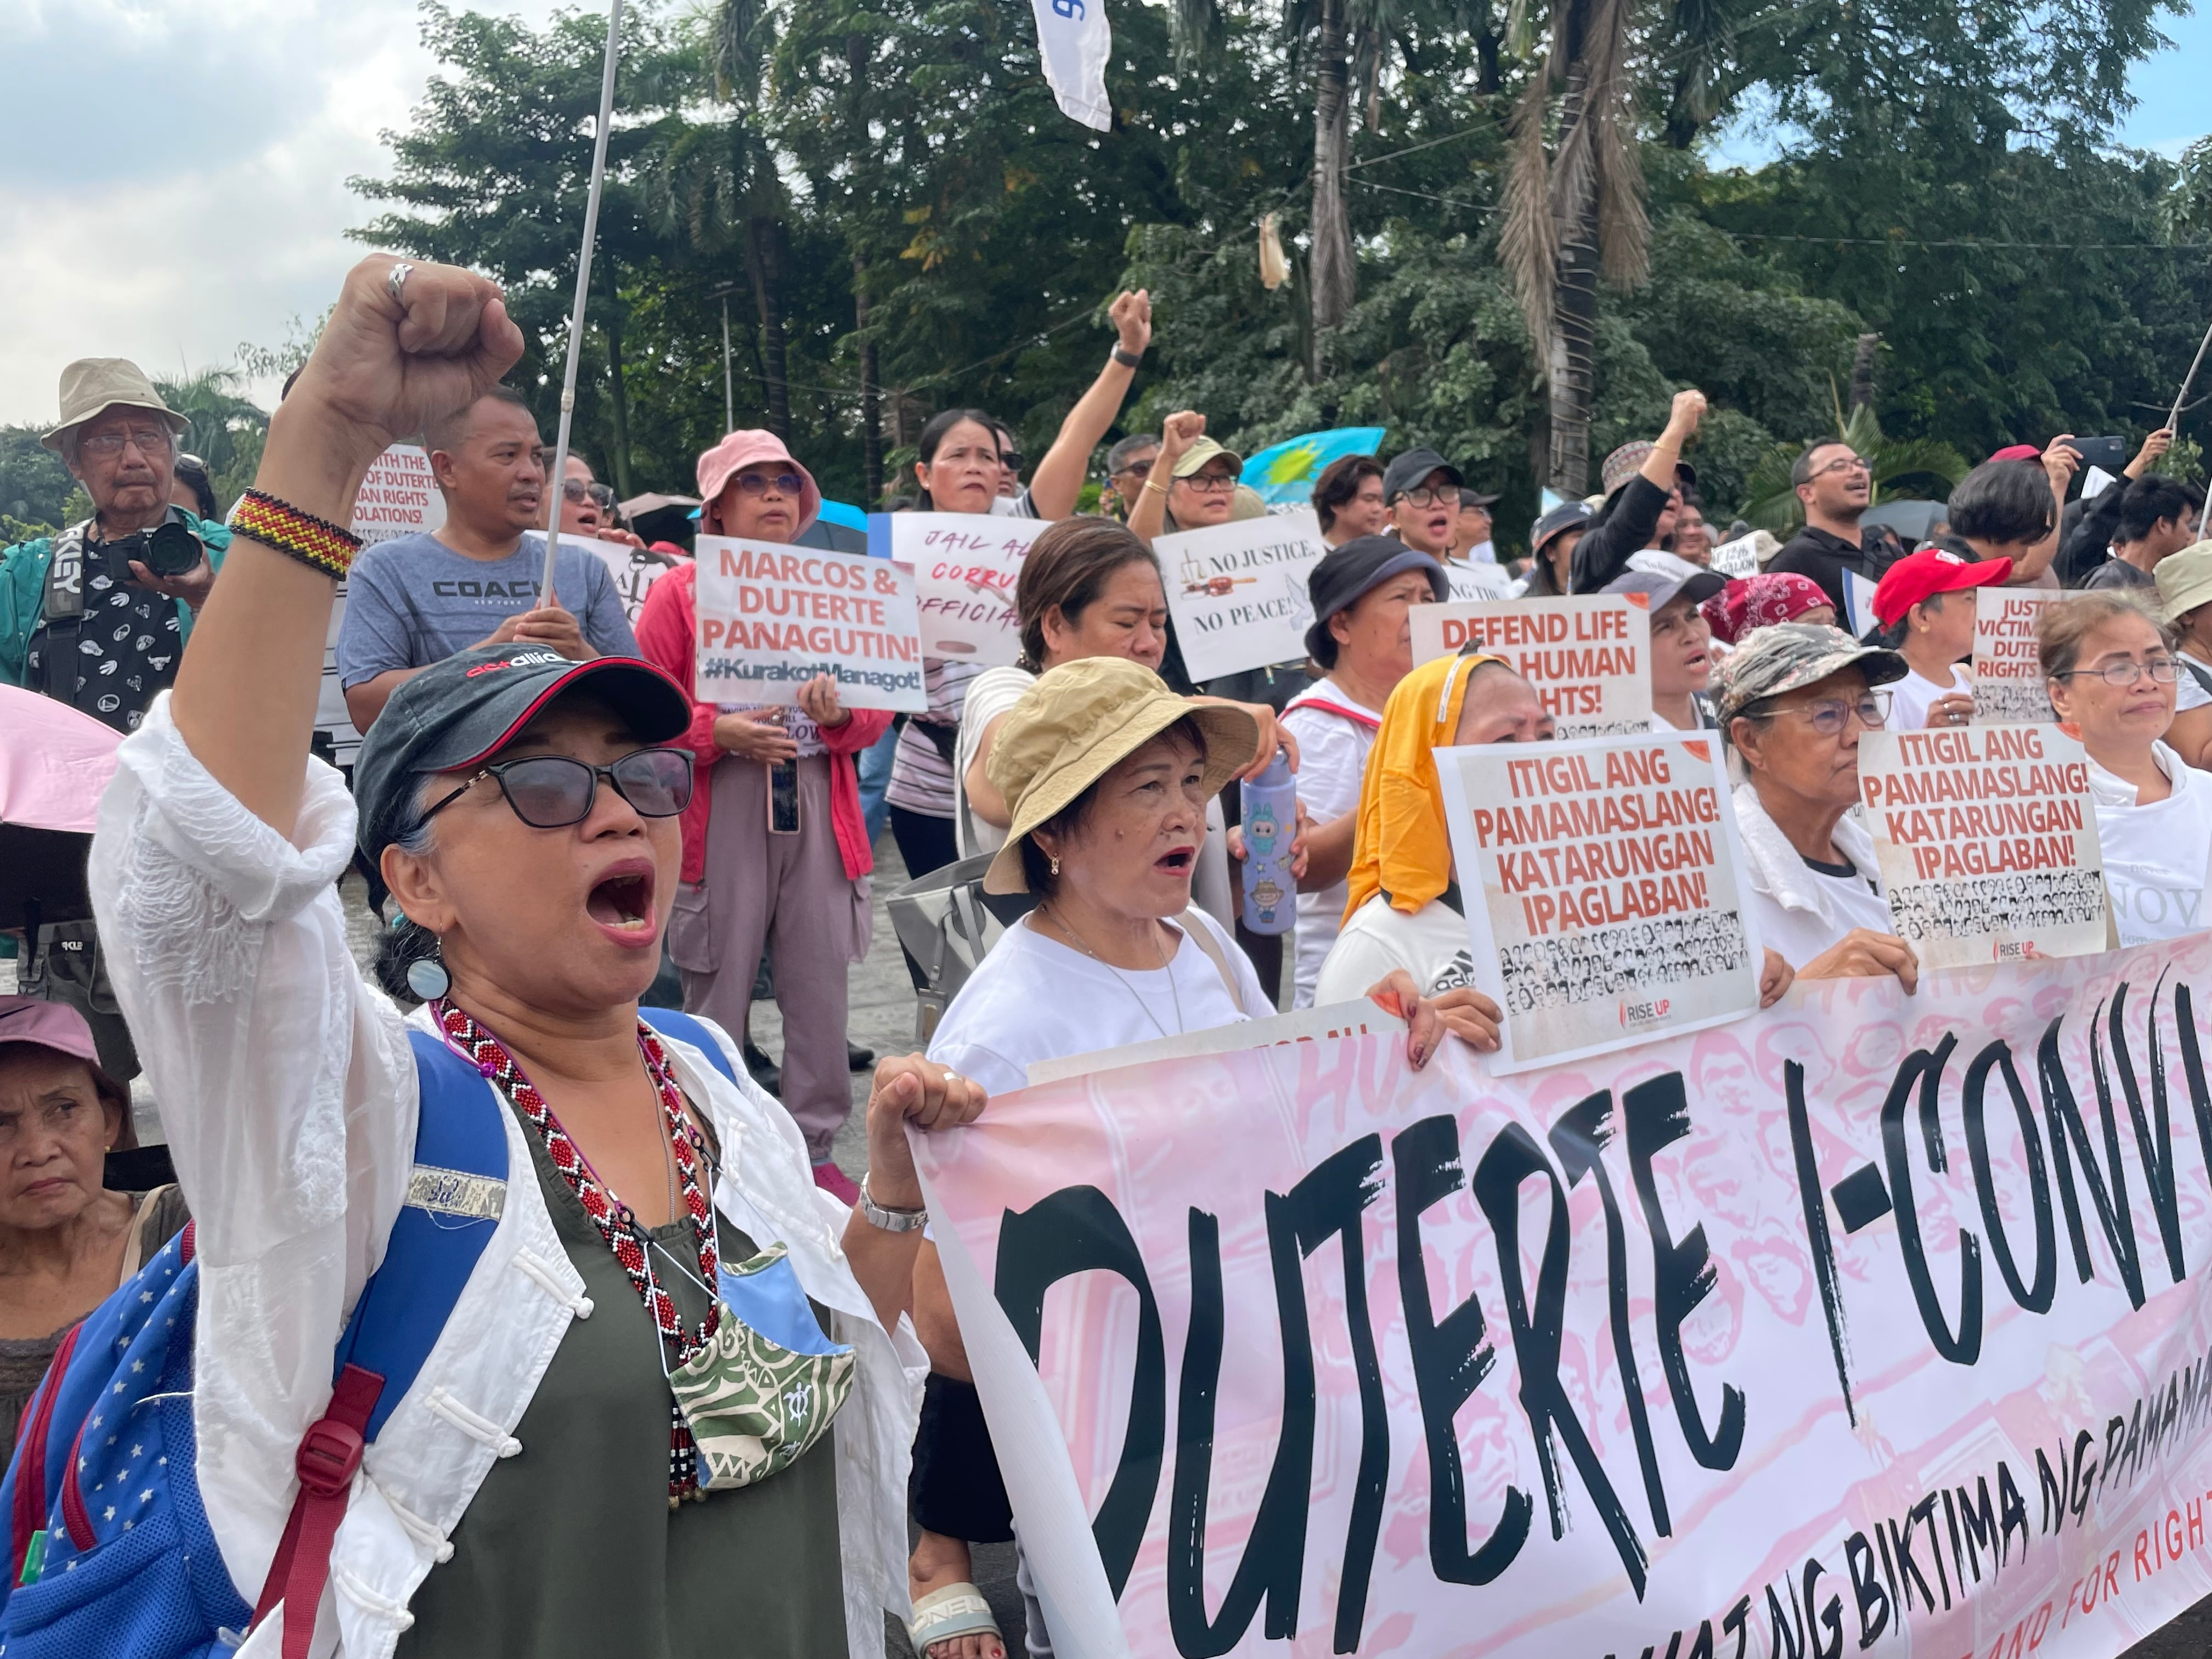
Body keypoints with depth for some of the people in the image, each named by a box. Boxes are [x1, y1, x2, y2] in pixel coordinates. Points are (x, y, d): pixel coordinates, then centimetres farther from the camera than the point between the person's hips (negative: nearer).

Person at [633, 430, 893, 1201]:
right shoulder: (678, 592, 5)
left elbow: (878, 711, 13)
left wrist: (841, 715, -9)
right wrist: (719, 733, -15)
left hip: (820, 811, 3)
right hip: (720, 816, -3)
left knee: (820, 986, 3)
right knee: (718, 992, 0)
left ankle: (814, 1149, 15)